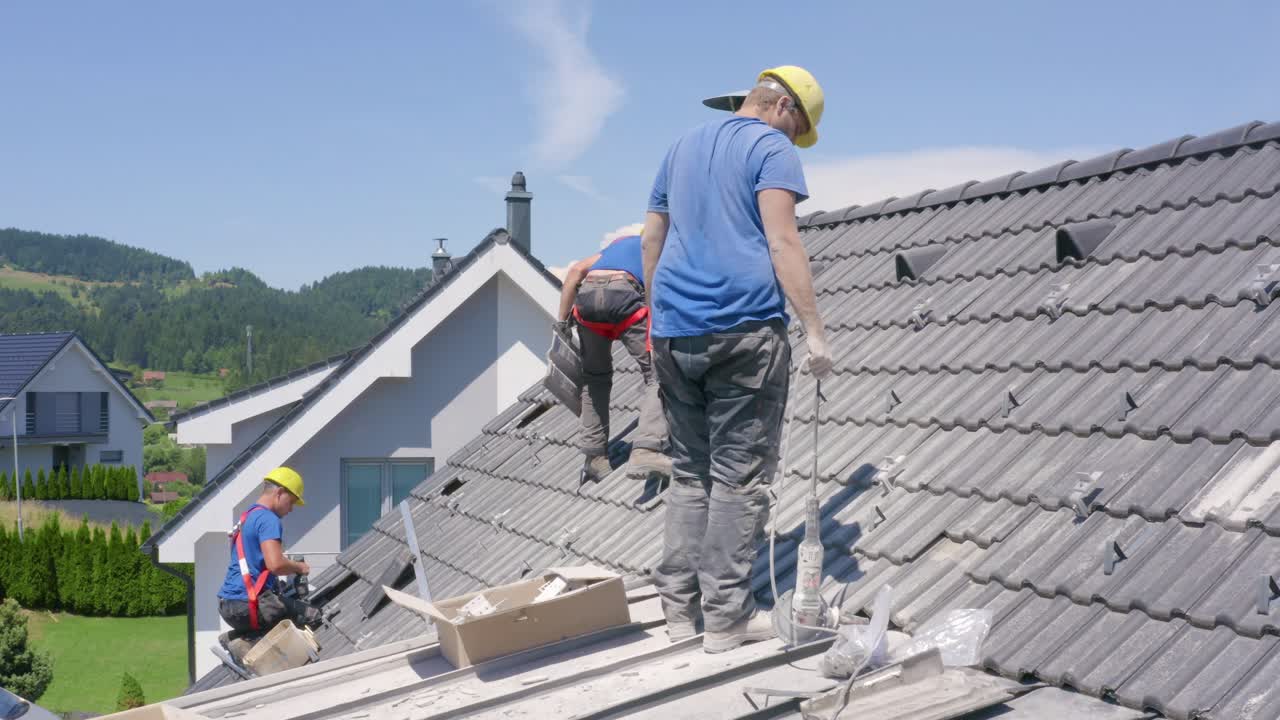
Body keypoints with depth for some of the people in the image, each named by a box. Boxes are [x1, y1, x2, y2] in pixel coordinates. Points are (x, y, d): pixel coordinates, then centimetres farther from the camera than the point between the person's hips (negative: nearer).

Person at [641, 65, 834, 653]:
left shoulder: (683, 146, 21)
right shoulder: (771, 147, -1)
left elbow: (651, 241, 23)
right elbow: (782, 241, -13)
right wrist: (814, 330, -14)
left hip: (674, 331, 7)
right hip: (743, 328, -7)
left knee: (688, 473, 13)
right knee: (740, 477, -1)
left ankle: (680, 608, 15)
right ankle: (726, 617, 1)